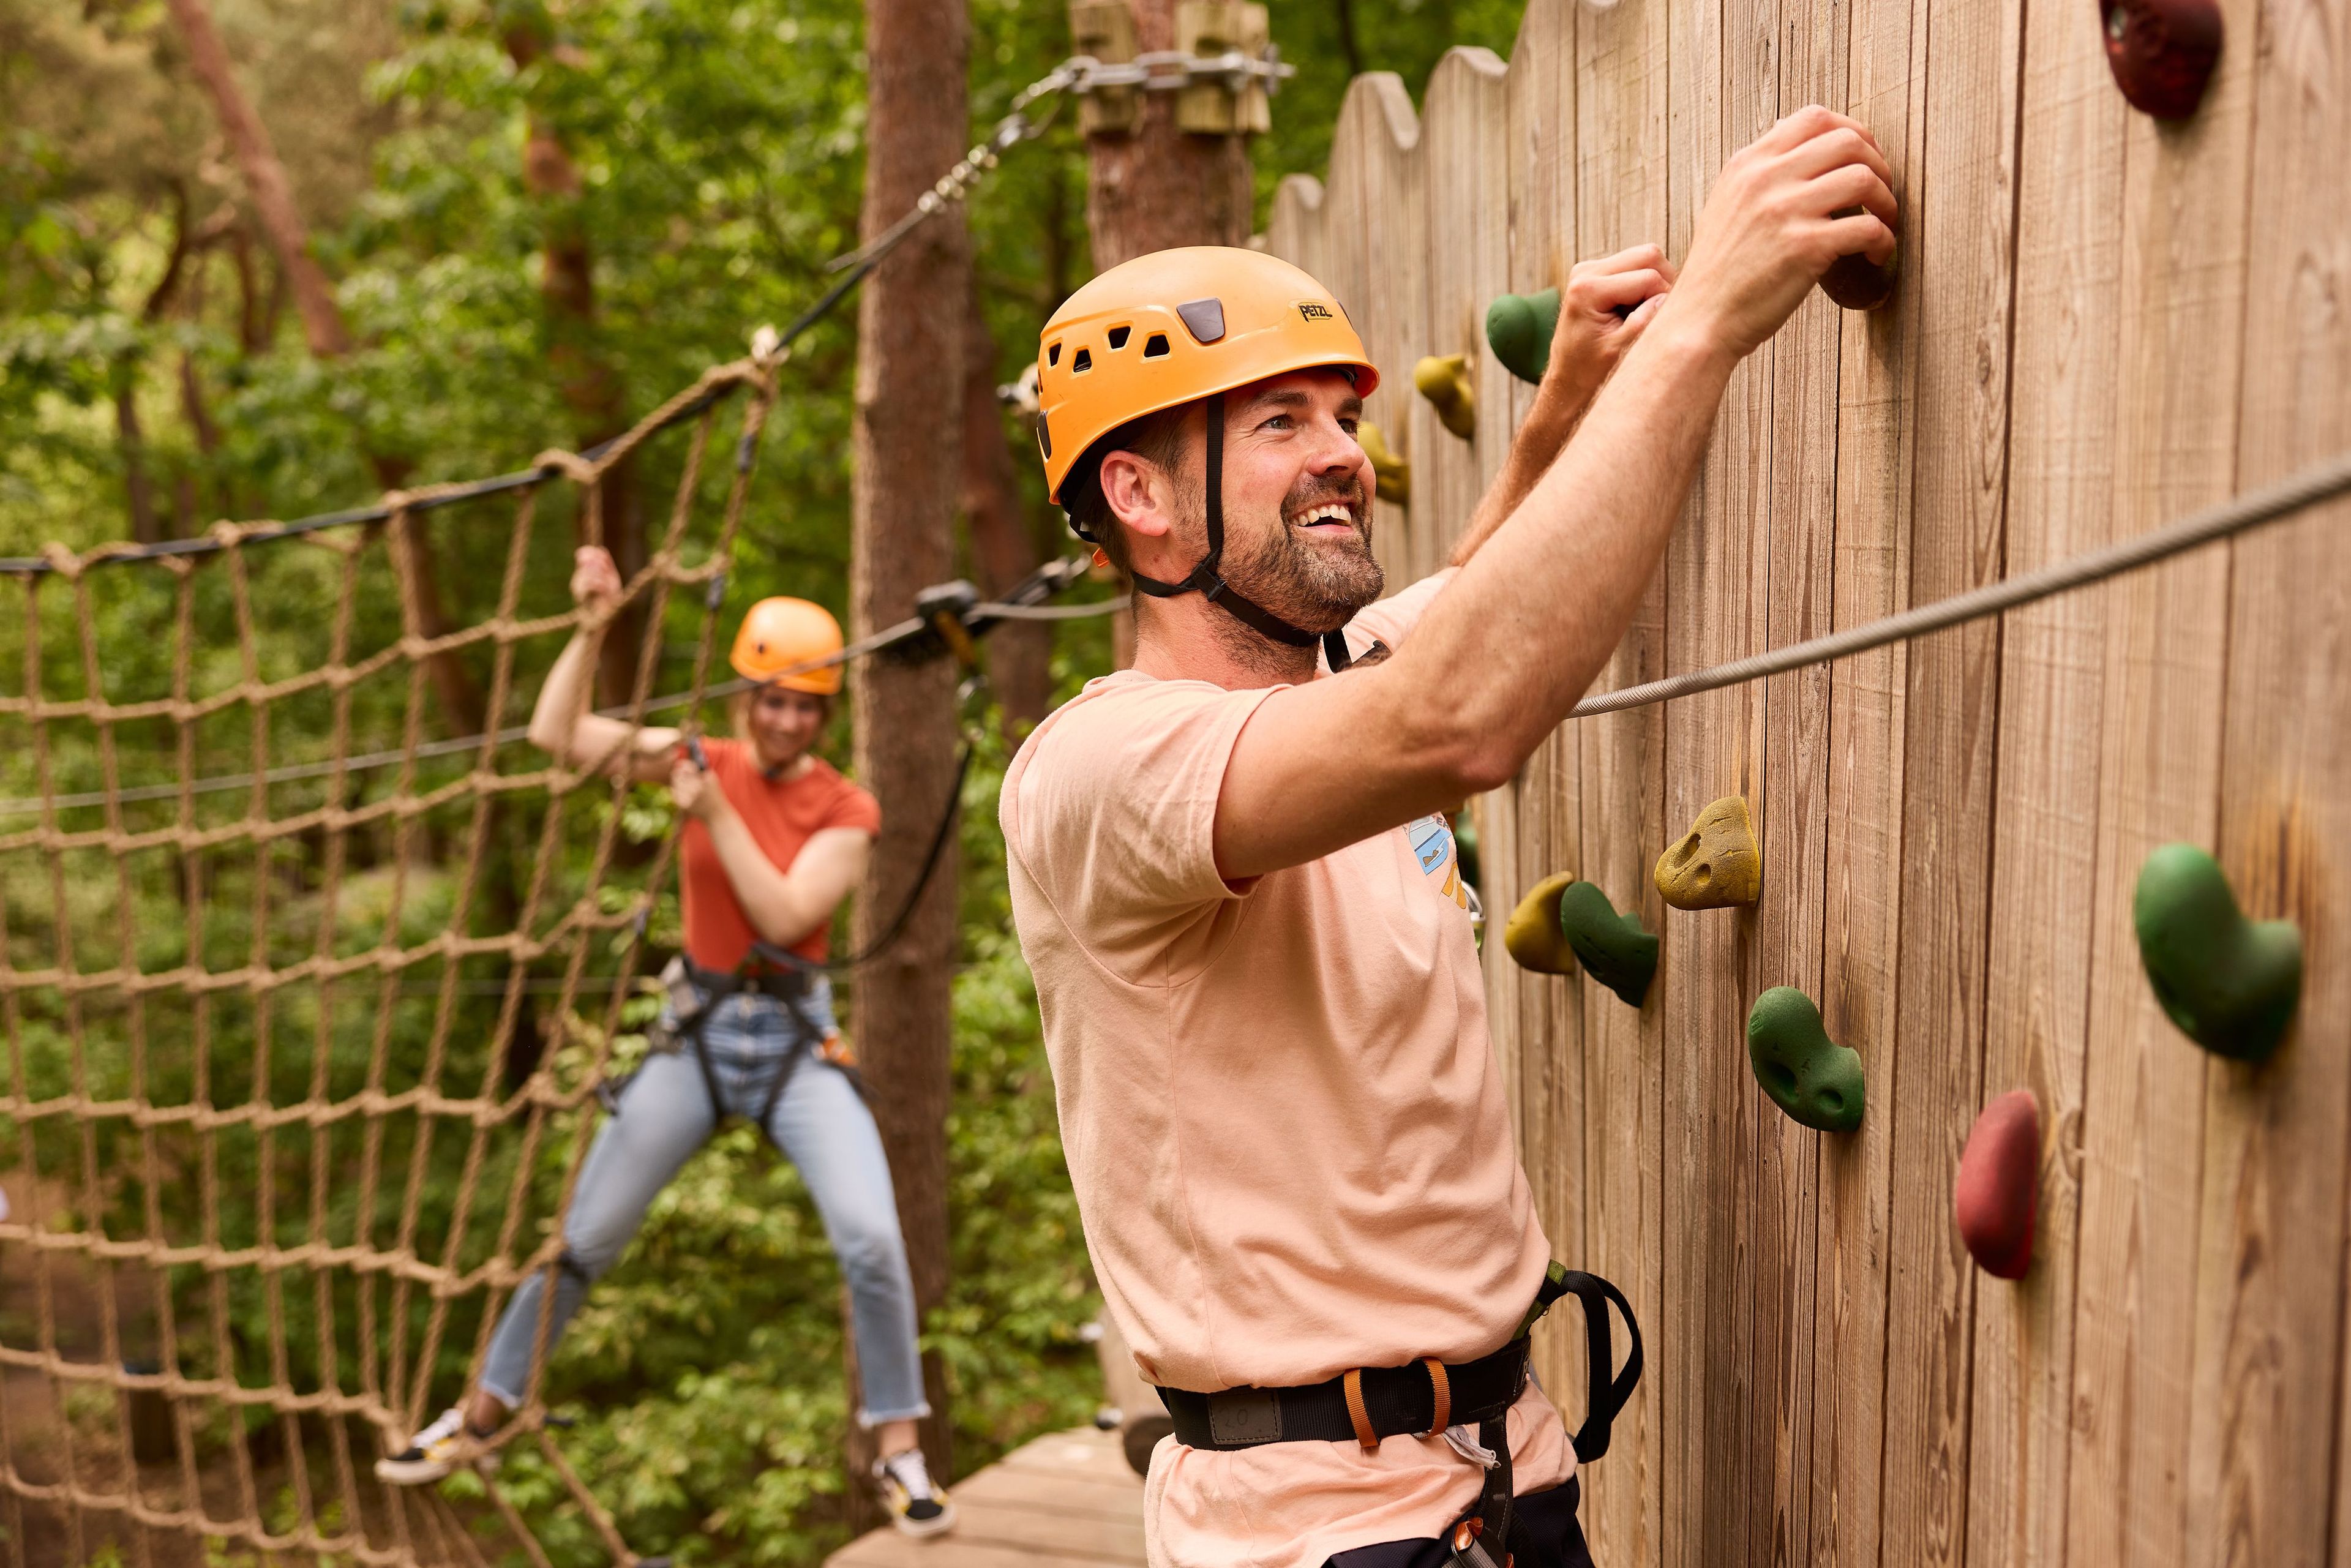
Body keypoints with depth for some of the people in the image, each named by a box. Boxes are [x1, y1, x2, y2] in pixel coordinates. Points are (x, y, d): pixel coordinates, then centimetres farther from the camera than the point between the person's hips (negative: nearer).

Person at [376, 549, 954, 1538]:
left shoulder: (844, 812, -5)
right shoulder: (700, 762, -1)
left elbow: (785, 917, -18)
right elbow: (555, 734, -8)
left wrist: (715, 814, -21)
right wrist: (594, 626, -16)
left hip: (798, 1040, -1)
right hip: (697, 1034, 2)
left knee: (871, 1238, -17)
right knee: (582, 1236, 9)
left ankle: (899, 1455, -1)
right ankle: (481, 1415, 28)